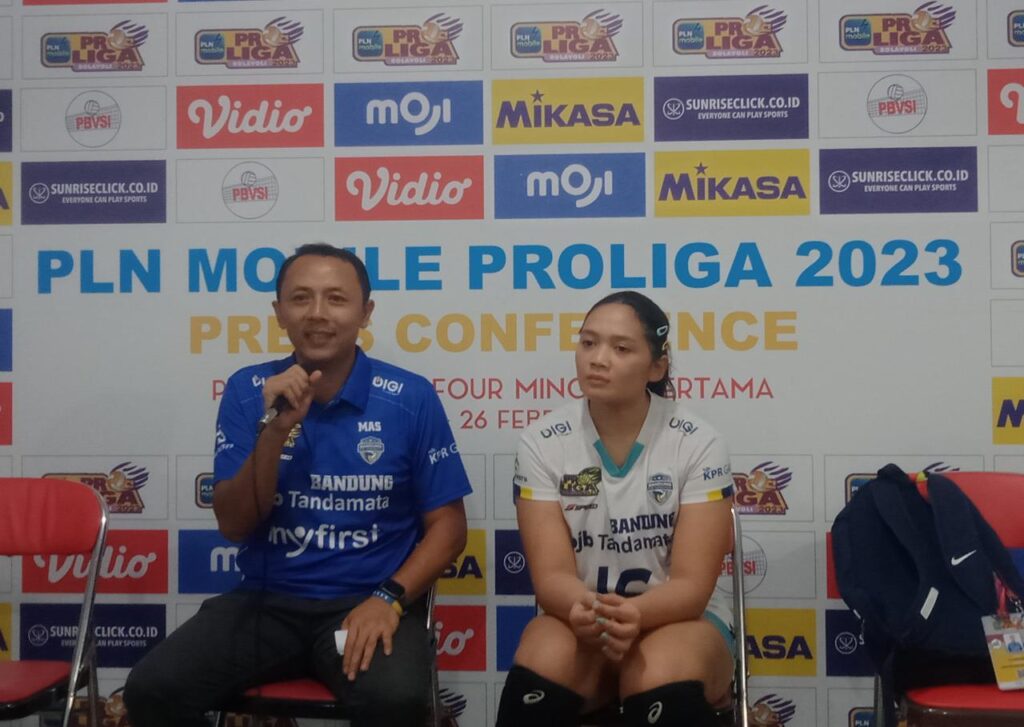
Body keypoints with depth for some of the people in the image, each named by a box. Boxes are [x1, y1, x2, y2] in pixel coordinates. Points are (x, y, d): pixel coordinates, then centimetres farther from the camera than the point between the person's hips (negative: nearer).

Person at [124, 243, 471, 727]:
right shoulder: (247, 391, 1)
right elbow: (233, 525, -4)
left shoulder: (410, 398, -5)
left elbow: (447, 526, -1)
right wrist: (276, 427, -17)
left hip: (365, 602, -3)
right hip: (266, 601, 3)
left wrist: (389, 598, -16)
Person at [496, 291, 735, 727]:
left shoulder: (698, 444, -11)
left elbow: (692, 585, -15)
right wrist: (585, 610, -37)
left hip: (677, 617, -1)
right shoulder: (541, 443, -7)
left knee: (666, 686, -33)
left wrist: (634, 614, -36)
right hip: (577, 618, 1)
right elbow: (552, 575, -13)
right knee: (542, 668, -31)